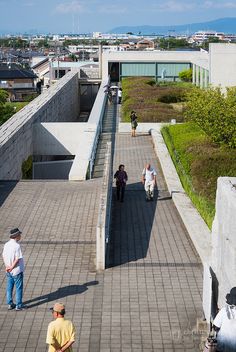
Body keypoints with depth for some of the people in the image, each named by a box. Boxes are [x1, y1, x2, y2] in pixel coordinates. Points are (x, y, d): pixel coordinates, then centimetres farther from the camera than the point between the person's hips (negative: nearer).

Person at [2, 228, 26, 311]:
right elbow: (17, 259, -22)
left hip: (9, 272, 7)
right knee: (19, 288, 6)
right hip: (17, 271, -7)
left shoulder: (6, 245, 0)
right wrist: (11, 268, -11)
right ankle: (18, 305, 13)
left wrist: (7, 266, -5)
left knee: (9, 288, 16)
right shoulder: (17, 246, -22)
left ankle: (10, 304, 25)